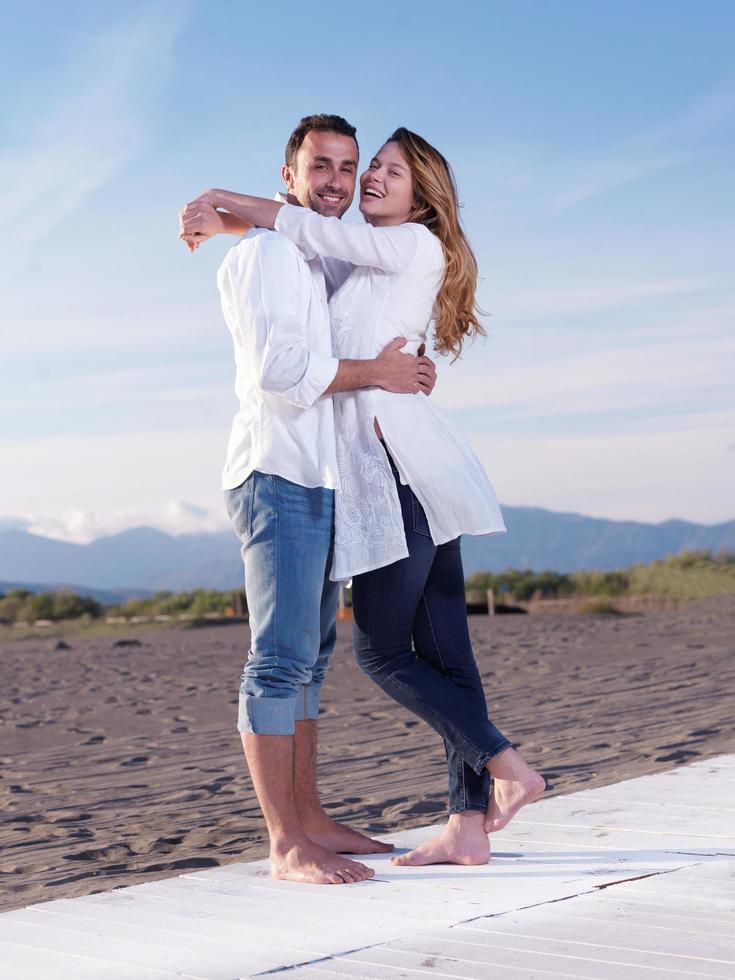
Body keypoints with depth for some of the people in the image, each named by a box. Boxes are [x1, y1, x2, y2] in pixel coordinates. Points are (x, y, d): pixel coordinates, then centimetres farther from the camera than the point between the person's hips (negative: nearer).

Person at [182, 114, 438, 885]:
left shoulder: (327, 263, 24)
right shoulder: (264, 251, -6)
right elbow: (279, 368, -19)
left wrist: (409, 370, 11)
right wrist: (376, 372, -10)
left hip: (319, 481, 10)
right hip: (277, 476, -10)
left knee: (308, 656, 11)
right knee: (280, 656, -12)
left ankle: (310, 819, 17)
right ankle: (286, 845, -12)